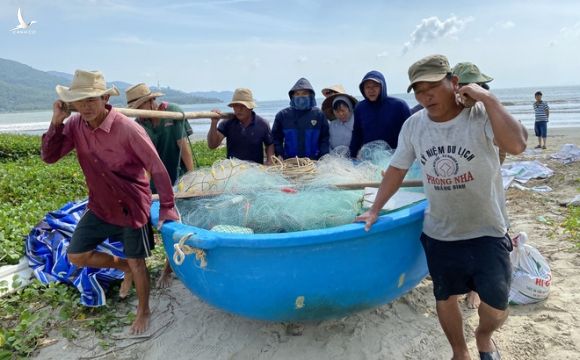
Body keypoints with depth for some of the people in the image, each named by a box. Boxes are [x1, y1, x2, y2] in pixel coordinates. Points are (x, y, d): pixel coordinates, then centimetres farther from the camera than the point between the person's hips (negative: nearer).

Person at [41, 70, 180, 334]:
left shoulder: (128, 129, -25)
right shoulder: (75, 125, -7)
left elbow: (157, 169, -21)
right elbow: (48, 157, -3)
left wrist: (167, 207, -18)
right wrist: (57, 122, -18)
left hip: (132, 208, -6)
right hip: (100, 206, 6)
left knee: (136, 262, 8)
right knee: (76, 256, 11)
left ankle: (144, 311, 33)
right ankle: (125, 267, 36)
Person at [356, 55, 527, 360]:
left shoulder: (481, 115, -17)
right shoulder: (413, 126, -5)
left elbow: (516, 146, -34)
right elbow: (397, 170, 5)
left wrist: (488, 99, -31)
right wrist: (375, 210, 6)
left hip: (486, 231, -3)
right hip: (439, 233, 3)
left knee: (496, 309, -2)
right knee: (445, 298, 15)